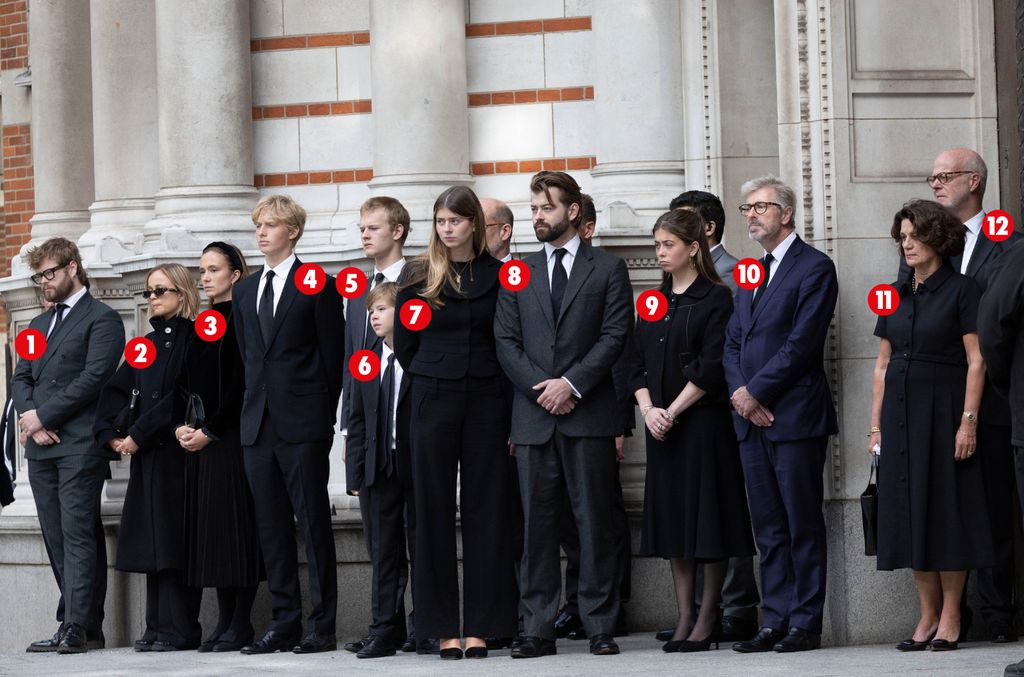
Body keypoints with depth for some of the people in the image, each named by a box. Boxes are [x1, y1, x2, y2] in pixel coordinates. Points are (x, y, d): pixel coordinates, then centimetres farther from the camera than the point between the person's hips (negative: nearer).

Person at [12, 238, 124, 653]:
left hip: (80, 444, -8)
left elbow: (94, 377, -11)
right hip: (41, 446, 8)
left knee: (78, 534, -13)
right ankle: (87, 626, 6)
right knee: (57, 539, 4)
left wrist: (43, 415, -12)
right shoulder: (38, 325, 24)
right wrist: (30, 418, -4)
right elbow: (22, 378, 17)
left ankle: (77, 625, -18)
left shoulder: (101, 319, 0)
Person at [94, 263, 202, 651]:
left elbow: (179, 397, -14)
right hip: (146, 455, 7)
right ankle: (158, 627, 9)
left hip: (177, 451, -7)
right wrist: (111, 433, -1)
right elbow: (116, 390, 15)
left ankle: (179, 629, -6)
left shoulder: (193, 339, -6)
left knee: (174, 539, -8)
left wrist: (139, 435, -14)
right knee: (151, 540, 6)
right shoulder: (146, 345, 17)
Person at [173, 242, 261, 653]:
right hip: (197, 439, 8)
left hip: (231, 435, -8)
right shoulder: (200, 324, 17)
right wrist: (181, 426, 1)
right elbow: (185, 383, 17)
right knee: (207, 525, 6)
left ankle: (241, 624, -5)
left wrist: (209, 430, -15)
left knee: (235, 522, -7)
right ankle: (225, 620, 10)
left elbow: (242, 385, -13)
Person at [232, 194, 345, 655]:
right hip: (258, 424, 6)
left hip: (303, 425, -6)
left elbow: (333, 356, -2)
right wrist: (256, 406, 10)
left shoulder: (317, 286, -2)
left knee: (314, 525, -4)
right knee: (271, 529, 6)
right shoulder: (244, 292, 16)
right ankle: (284, 625, 9)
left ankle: (322, 627, -3)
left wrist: (323, 414, -4)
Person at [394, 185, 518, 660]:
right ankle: (444, 628, 3)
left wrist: (515, 412, -1)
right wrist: (429, 384, 8)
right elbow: (404, 342, 8)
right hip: (434, 402, 0)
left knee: (486, 511, 0)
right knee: (435, 511, 0)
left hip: (486, 402, 0)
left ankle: (481, 627, 3)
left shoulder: (498, 275, 4)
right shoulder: (418, 275, 3)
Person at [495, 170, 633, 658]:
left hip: (589, 415, -3)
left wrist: (571, 383, -12)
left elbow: (615, 335, -2)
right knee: (537, 524, 1)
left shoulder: (607, 269, 7)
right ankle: (538, 629, 3)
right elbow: (506, 342, 8)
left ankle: (600, 626, 2)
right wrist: (543, 389, -6)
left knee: (594, 522, -1)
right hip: (533, 417, 3)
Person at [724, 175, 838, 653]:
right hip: (751, 418, 7)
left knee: (803, 525, -3)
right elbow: (733, 341, 16)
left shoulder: (814, 268, -5)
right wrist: (738, 391, -2)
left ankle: (805, 623, 0)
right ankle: (775, 622, 10)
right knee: (769, 529, 8)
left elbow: (801, 344, -13)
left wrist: (755, 392, -13)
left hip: (795, 416, -7)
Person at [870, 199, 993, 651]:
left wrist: (968, 421, -16)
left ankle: (950, 618, 0)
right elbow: (882, 365, 14)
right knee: (910, 513, 4)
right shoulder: (896, 296, 13)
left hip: (942, 411, -6)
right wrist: (876, 424, 9)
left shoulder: (960, 291, -4)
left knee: (946, 510, -4)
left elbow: (976, 361, -9)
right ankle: (928, 615, 10)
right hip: (900, 414, 6)